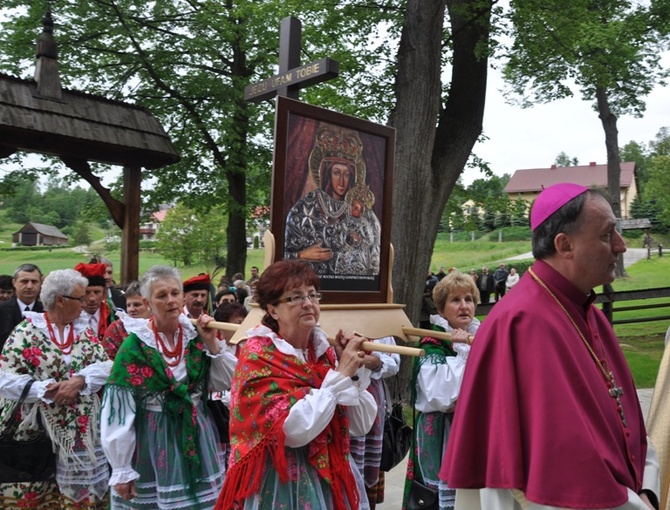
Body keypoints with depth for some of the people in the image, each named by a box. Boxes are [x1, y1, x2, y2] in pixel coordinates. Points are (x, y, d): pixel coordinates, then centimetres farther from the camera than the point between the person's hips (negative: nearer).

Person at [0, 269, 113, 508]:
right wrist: (46, 390, -20)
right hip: (37, 433, -3)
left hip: (82, 431, 4)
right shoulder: (26, 332, -5)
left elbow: (106, 366, -1)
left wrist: (79, 381, -18)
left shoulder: (85, 332, 9)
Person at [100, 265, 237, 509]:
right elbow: (119, 412, -12)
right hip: (152, 441, -3)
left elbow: (225, 382, 0)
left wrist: (212, 344, -13)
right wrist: (122, 470, -10)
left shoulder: (195, 335, -1)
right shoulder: (134, 346, -13)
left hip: (196, 435, 4)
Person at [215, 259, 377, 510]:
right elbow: (293, 431, -26)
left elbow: (362, 425, -1)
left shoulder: (324, 349, -1)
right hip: (279, 481, -5)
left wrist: (354, 372, -14)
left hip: (330, 474, 5)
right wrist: (340, 375, -23)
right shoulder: (257, 356, -16)